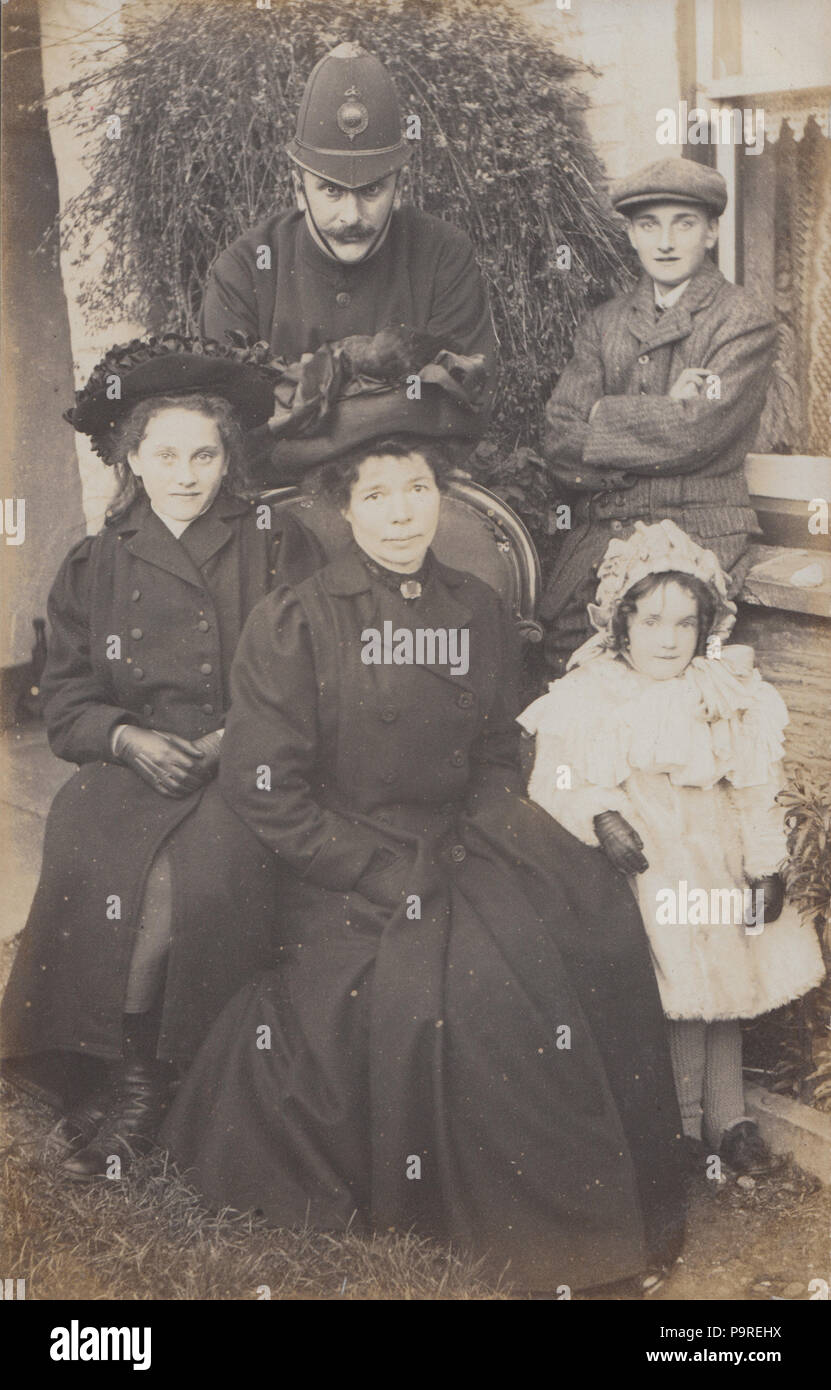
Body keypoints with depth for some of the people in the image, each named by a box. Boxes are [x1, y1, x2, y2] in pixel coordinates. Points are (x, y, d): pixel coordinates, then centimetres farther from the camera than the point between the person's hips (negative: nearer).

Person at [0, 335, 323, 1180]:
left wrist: (234, 740, -12)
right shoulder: (94, 567, 16)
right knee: (88, 863, -28)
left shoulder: (278, 552, 9)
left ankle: (131, 1082, -14)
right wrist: (128, 738, -9)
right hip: (128, 765, 2)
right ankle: (121, 1075, -13)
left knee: (206, 871, -31)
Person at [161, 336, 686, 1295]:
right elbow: (266, 790, -8)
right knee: (446, 986, -27)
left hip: (458, 849, 4)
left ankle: (594, 1207, -1)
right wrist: (388, 875, -13)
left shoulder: (478, 613, 10)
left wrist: (474, 840, -4)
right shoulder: (292, 624, -5)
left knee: (589, 914, -19)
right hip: (343, 875, -4)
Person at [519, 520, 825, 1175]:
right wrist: (599, 816, -22)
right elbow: (551, 784, -6)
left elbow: (756, 794, 8)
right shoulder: (585, 701, -5)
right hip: (637, 873, -3)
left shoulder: (735, 700, 5)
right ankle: (684, 1126, 14)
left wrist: (765, 867, 3)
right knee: (674, 997, -4)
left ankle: (727, 1119, 27)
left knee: (726, 985, 11)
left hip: (715, 868, 4)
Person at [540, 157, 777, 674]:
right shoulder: (603, 324, 16)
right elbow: (560, 443, 4)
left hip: (699, 531, -4)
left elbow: (697, 433, -13)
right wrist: (662, 416, -8)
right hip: (602, 529, 4)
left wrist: (603, 417, -2)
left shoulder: (747, 322, 1)